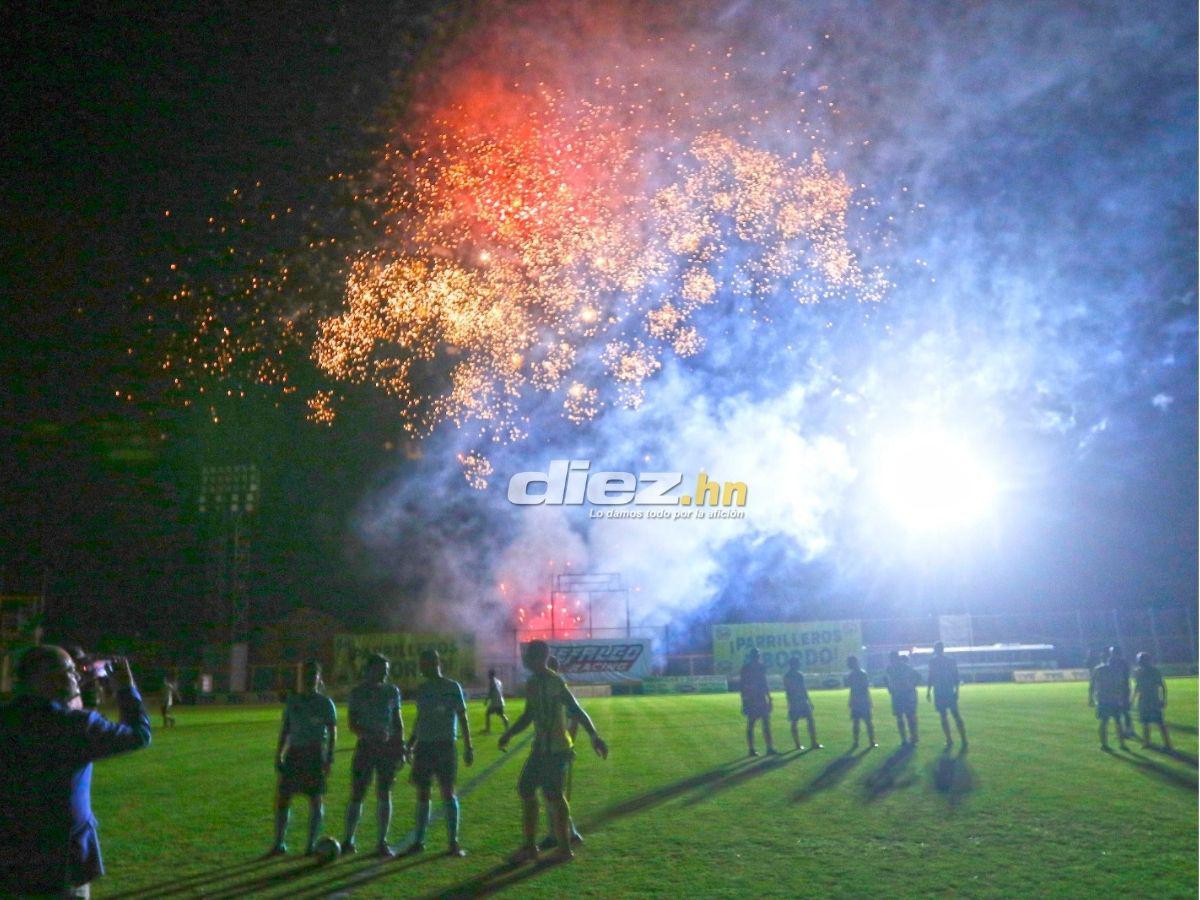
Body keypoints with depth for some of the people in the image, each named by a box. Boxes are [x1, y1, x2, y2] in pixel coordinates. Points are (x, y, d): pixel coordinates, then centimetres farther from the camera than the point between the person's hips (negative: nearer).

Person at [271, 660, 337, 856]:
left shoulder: (326, 703, 0)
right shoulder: (292, 701, 9)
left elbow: (332, 733, -1)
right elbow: (284, 730, 13)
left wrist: (329, 759, -9)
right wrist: (278, 756, 8)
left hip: (316, 755, -3)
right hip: (294, 754, 3)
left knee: (316, 800, 0)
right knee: (282, 797, 0)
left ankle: (312, 844, 9)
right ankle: (279, 843, 9)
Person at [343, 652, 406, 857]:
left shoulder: (392, 691, 9)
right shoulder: (358, 692, 0)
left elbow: (398, 721, 12)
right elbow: (352, 723, -4)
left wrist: (401, 747, 4)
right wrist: (369, 736, -21)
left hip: (388, 747, 2)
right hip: (365, 747, -2)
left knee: (384, 795, 3)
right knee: (357, 795, -2)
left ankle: (382, 842, 10)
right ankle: (348, 841, 10)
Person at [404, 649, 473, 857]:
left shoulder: (452, 687, -4)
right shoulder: (422, 689, 10)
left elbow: (462, 717, -4)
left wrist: (468, 747, -9)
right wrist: (410, 745, 18)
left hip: (445, 746, -5)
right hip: (423, 746, 5)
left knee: (447, 793, -5)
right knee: (422, 793, 7)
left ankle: (454, 842, 0)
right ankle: (418, 841, 16)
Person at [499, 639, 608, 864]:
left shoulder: (554, 682, -15)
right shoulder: (532, 683, 13)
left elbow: (575, 710, -22)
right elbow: (528, 716, 24)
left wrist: (594, 736, -27)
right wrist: (508, 734, 23)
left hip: (555, 749, -9)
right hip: (541, 748, 9)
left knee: (553, 795, -4)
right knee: (525, 790, 12)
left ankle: (564, 848, 6)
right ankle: (529, 846, 19)